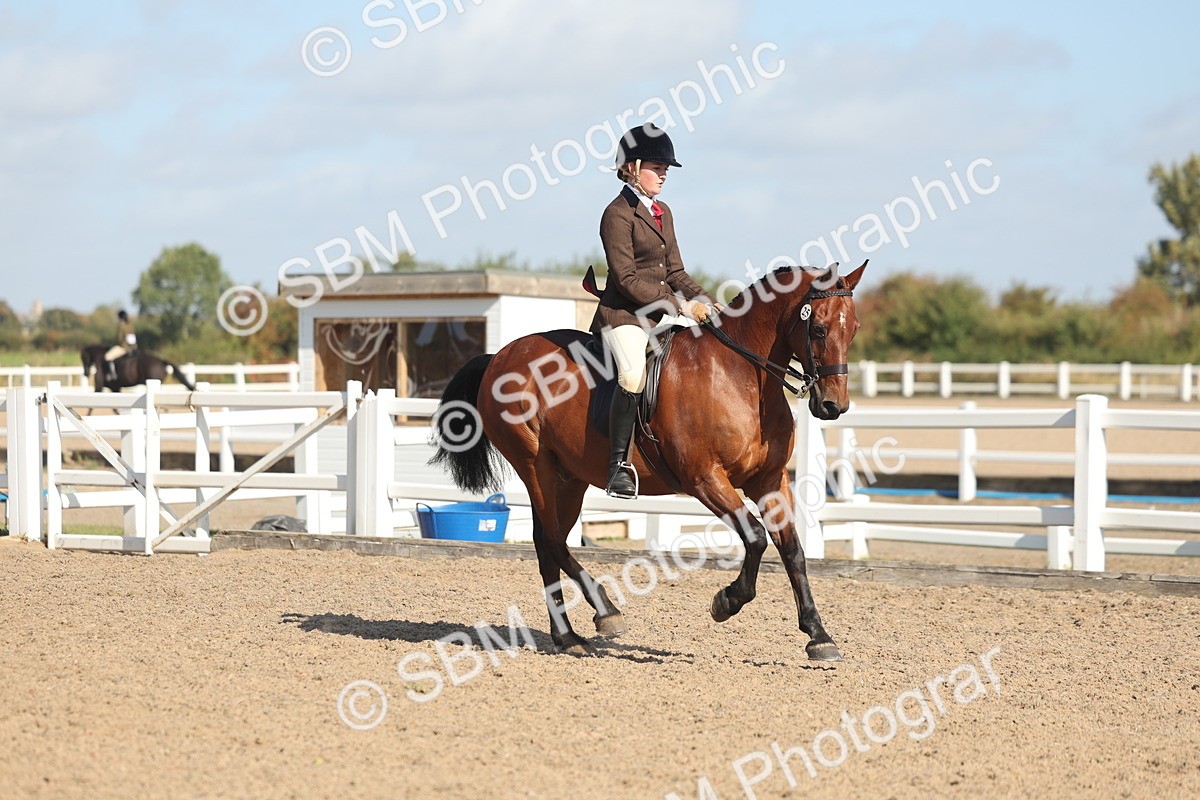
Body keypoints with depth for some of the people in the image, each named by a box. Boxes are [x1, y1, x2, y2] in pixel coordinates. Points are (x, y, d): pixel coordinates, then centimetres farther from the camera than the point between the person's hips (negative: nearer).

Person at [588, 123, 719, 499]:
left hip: (661, 316, 9)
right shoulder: (618, 214, -9)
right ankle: (618, 465, -29)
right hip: (624, 315, -9)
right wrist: (680, 306, -17)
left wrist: (705, 303, 2)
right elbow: (627, 280, -15)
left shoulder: (663, 212, 17)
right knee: (634, 374, -33)